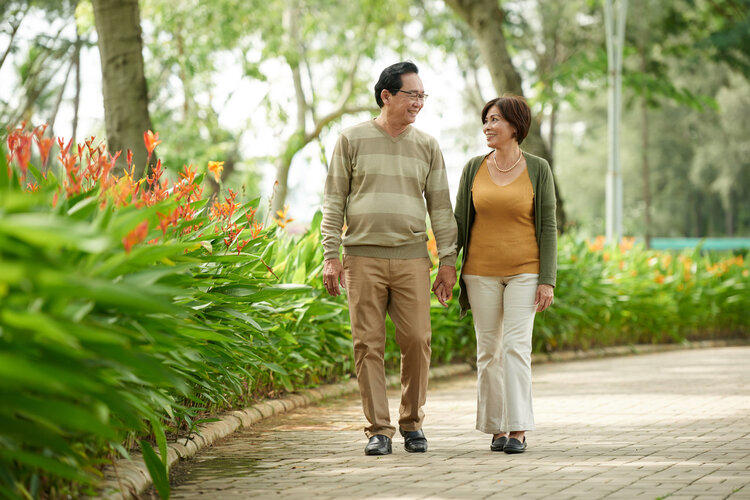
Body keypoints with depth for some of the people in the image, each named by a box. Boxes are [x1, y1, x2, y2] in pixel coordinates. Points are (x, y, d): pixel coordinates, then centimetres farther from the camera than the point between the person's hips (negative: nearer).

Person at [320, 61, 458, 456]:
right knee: (368, 345, -2)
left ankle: (412, 422, 13)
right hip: (363, 257, -1)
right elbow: (334, 201, 5)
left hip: (411, 258, 2)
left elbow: (440, 206, 13)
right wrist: (331, 256, -2)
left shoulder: (427, 146, 12)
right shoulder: (352, 140, 5)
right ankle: (378, 428, 5)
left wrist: (448, 260, 7)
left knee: (417, 341, -4)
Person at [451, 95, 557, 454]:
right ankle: (497, 429, 11)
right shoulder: (474, 169, 4)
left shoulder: (538, 169, -3)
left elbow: (548, 226, -3)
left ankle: (518, 430, -12)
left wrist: (548, 280, -9)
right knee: (488, 349, 3)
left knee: (516, 346, -13)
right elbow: (459, 221, 8)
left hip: (525, 270, -3)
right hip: (481, 272, 3)